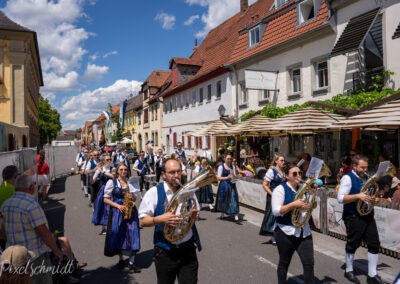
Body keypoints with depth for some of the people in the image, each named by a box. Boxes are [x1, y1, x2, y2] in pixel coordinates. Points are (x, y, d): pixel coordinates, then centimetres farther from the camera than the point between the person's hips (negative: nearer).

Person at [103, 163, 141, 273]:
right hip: (117, 212, -2)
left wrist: (132, 197, -10)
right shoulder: (111, 182, -1)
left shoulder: (131, 182, 8)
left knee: (132, 235, -4)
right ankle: (121, 259, 29)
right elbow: (106, 199, -3)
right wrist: (118, 206, -15)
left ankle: (131, 263, 4)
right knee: (118, 236, 7)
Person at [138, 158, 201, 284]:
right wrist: (160, 219, -26)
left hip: (188, 248, 2)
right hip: (165, 250, -2)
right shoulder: (154, 192, -9)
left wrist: (195, 214, -9)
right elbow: (143, 221, -8)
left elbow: (196, 213, 15)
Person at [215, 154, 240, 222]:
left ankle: (236, 218, -8)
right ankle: (222, 215, 31)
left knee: (234, 200, -6)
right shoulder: (221, 167, -4)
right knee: (223, 200, 10)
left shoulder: (232, 166, 8)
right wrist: (227, 177, -20)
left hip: (231, 185, 3)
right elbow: (218, 178, -8)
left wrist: (233, 175, -10)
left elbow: (235, 177, 13)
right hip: (223, 185, -2)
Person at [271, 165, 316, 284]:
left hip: (304, 232, 5)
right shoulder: (280, 189, -13)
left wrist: (313, 203, -4)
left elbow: (310, 206, 18)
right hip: (286, 232, -5)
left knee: (309, 263, 4)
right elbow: (276, 211, -21)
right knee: (284, 263, 12)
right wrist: (294, 204, -28)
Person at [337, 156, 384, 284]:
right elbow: (340, 198, -19)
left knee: (374, 244, 7)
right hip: (354, 217, -7)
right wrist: (358, 196, -28)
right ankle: (349, 271, 28)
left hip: (368, 215, 7)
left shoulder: (366, 177, 9)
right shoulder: (348, 178, -13)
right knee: (353, 244, 8)